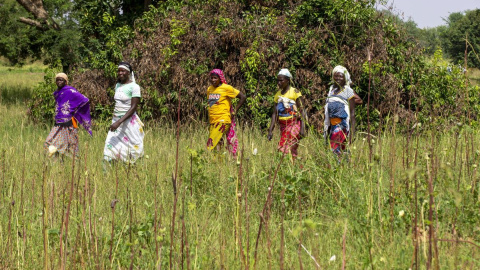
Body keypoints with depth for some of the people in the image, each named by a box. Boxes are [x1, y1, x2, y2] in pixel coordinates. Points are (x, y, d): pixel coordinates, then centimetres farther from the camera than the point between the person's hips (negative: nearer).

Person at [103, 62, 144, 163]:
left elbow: (133, 108, -15)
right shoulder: (118, 85, 12)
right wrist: (115, 120, 13)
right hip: (116, 120, 6)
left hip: (129, 122, -6)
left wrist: (119, 122, -22)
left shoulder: (134, 87, -9)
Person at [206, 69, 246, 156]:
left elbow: (243, 97, -3)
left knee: (211, 143, -20)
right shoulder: (209, 89, 13)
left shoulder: (226, 88, -6)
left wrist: (235, 111, -4)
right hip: (213, 122, 7)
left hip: (222, 120, -7)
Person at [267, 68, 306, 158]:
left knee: (288, 149, -17)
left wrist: (302, 128, -17)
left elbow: (302, 110, -8)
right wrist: (270, 130, 7)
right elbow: (275, 114, 14)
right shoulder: (278, 95, 13)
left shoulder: (295, 92, -4)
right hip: (283, 126, 6)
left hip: (293, 125, -6)